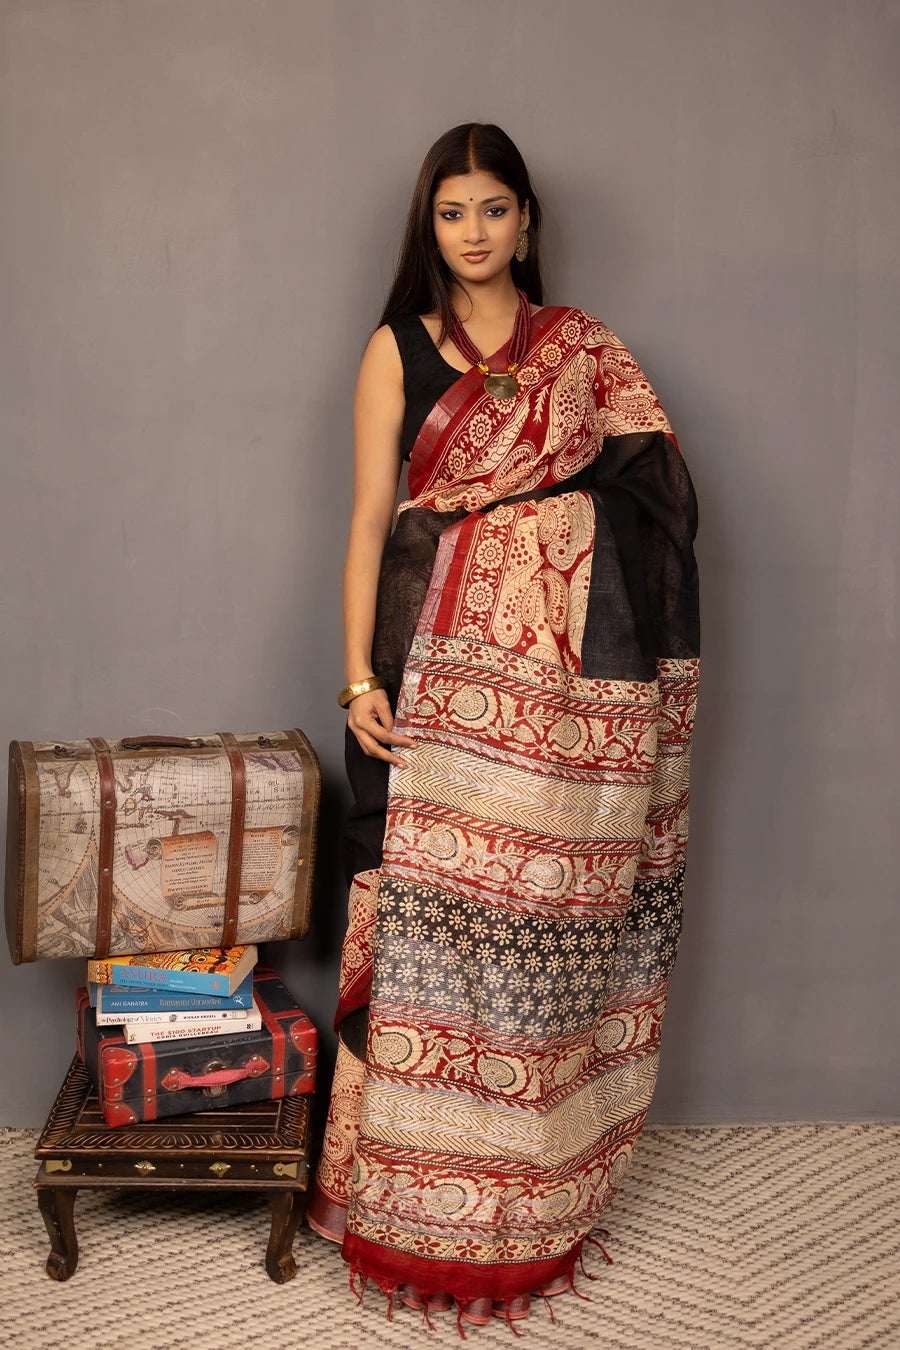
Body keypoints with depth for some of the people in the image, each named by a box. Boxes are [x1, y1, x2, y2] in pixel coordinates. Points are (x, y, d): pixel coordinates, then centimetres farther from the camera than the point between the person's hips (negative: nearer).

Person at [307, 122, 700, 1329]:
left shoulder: (589, 352, 11)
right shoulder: (398, 350, 8)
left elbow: (655, 498, 7)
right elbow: (371, 518, 4)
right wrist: (359, 674, -5)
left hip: (567, 679, 1)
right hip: (444, 663, 0)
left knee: (543, 914, 3)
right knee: (430, 908, -1)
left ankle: (532, 1192, 19)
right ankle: (415, 1198, 14)